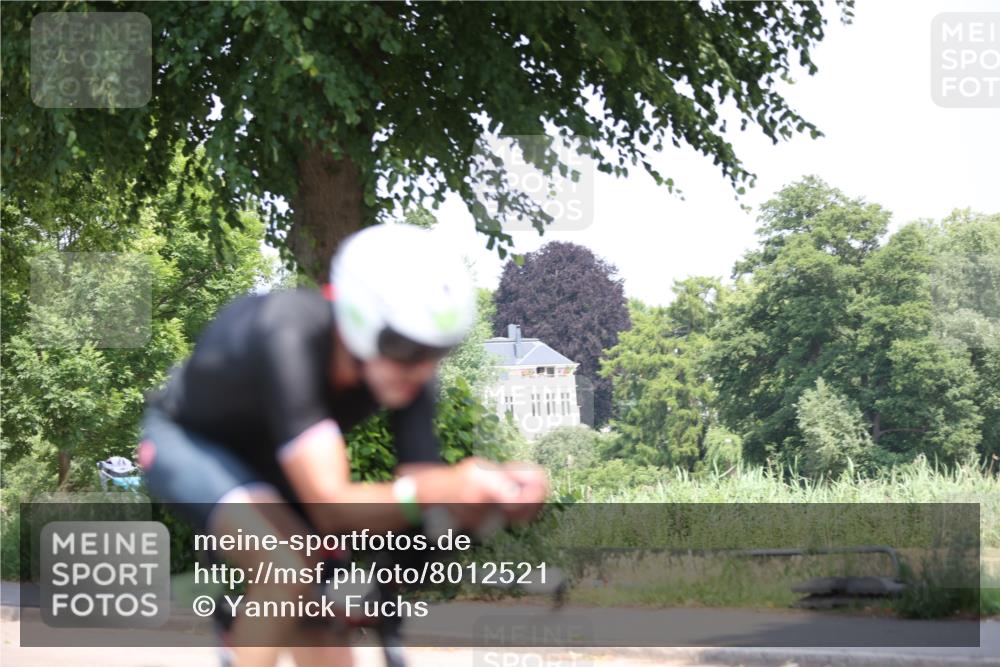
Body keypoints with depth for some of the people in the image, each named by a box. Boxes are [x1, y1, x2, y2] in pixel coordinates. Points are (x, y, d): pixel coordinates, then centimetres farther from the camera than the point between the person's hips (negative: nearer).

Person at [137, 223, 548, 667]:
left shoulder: (409, 369, -24)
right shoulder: (290, 336, -42)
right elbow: (331, 506, -48)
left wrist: (492, 487, -48)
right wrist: (437, 488, -66)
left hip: (263, 460, 6)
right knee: (291, 570, -33)